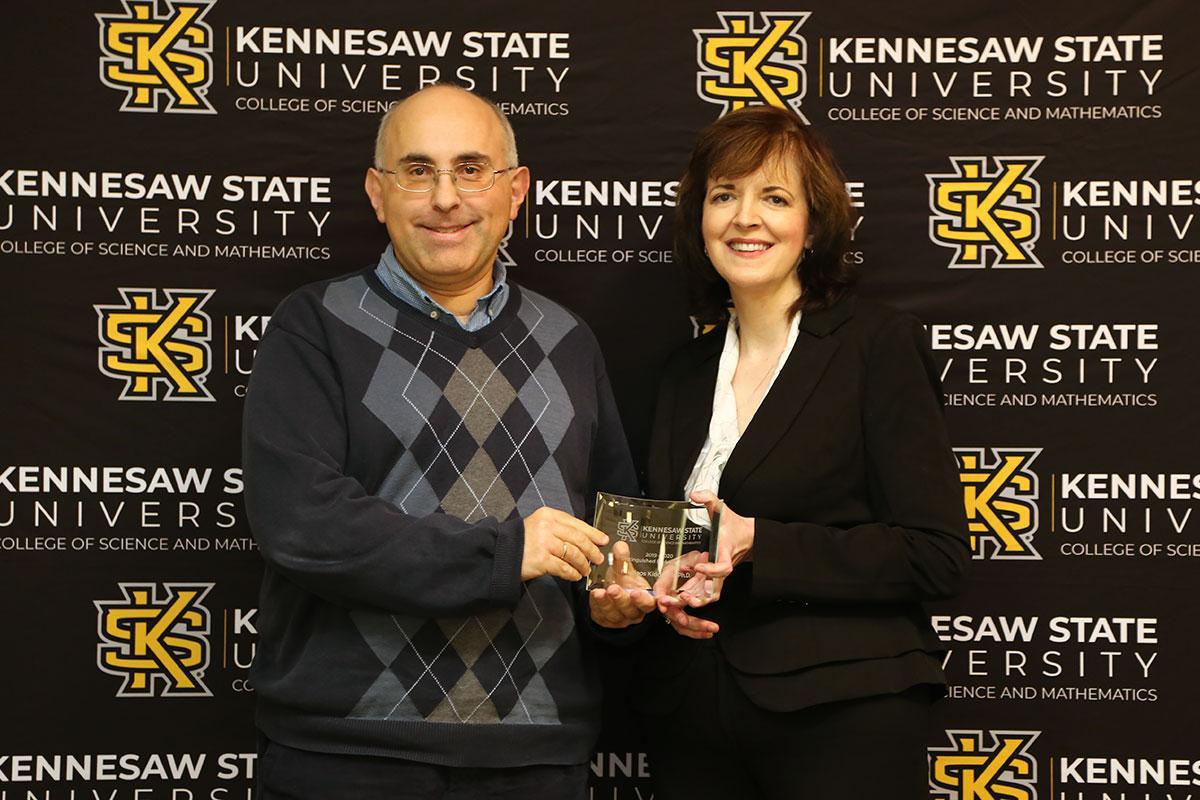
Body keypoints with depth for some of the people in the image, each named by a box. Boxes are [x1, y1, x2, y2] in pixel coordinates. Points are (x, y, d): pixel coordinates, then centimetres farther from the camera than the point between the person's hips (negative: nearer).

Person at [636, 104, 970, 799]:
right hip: (691, 711, 5)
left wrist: (755, 545, -18)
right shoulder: (688, 372, 12)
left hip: (838, 715, -5)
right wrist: (668, 589, -3)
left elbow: (937, 553, -12)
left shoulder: (880, 344, -5)